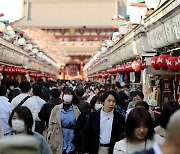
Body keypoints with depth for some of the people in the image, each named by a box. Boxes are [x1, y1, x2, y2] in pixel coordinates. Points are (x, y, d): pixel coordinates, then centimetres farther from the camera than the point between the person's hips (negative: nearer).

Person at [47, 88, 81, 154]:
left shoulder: (76, 110, 2)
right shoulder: (56, 109, 1)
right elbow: (51, 125, 3)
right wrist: (49, 140, -2)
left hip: (72, 142, 1)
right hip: (58, 142, 0)